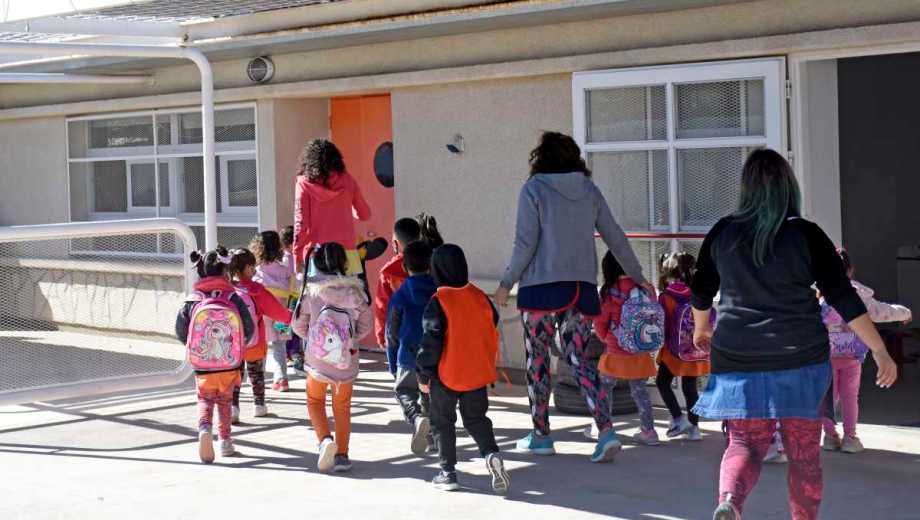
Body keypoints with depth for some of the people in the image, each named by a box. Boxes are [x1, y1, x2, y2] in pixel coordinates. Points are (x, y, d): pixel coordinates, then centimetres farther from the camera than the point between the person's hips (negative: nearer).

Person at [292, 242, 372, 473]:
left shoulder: (311, 291, -12)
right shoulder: (354, 291, -9)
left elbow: (298, 325, -3)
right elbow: (366, 324, 1)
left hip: (317, 359, -1)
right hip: (346, 361, 1)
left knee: (315, 401, 19)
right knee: (342, 407, 18)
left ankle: (325, 439, -4)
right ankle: (342, 455, 20)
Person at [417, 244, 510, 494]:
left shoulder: (438, 302, -14)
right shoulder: (479, 296, 1)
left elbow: (431, 340, -15)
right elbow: (492, 329, 10)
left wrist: (424, 375, -8)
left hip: (446, 375, -4)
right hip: (478, 373, 4)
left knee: (443, 421, 11)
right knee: (476, 418, 16)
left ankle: (448, 472, 9)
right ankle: (491, 453, -9)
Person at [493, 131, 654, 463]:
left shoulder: (534, 189, -4)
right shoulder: (588, 190, 8)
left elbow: (525, 244, -10)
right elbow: (616, 238, 12)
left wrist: (507, 283, 0)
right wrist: (638, 278, 21)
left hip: (541, 285, -4)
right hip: (582, 286, 4)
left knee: (538, 360, 9)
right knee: (579, 357, 6)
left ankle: (541, 436, 16)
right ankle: (606, 430, -10)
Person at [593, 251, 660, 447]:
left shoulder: (609, 291, -12)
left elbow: (600, 322, -5)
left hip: (616, 351, -3)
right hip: (640, 352, 3)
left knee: (604, 387, 14)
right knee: (639, 390, 13)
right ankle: (648, 430, 11)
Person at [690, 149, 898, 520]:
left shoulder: (723, 233, 2)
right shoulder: (806, 235, -6)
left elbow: (701, 292, 15)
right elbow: (844, 299, -7)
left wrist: (701, 328, 35)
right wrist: (880, 351, -1)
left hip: (738, 358, 2)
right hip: (800, 359, -1)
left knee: (745, 443, 6)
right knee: (804, 451, 12)